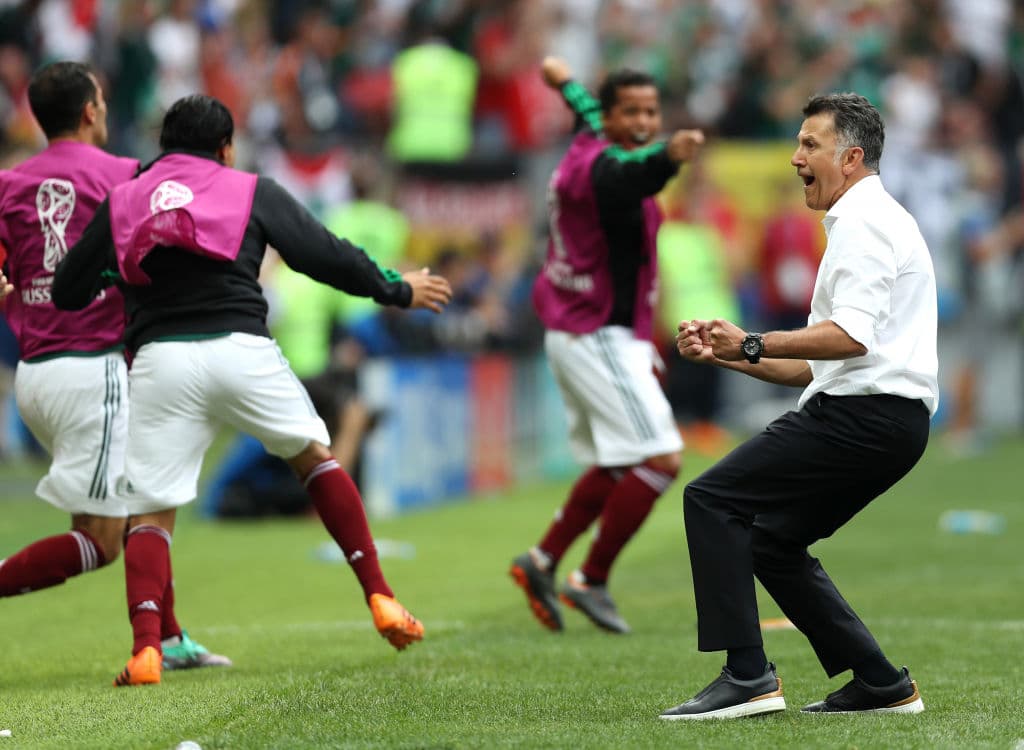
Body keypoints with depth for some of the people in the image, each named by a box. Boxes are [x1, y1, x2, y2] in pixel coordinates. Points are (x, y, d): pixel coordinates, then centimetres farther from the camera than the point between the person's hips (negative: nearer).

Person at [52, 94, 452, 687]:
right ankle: (380, 598, 12)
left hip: (160, 360, 1)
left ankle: (145, 648, -17)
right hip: (241, 347, 0)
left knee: (150, 514, 6)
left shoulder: (121, 203, 16)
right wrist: (399, 290, 27)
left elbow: (68, 292, 12)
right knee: (315, 455, 21)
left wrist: (115, 274, 34)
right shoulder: (254, 192, 13)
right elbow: (328, 256, 12)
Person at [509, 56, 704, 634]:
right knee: (661, 461, -13)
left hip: (581, 333, 11)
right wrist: (669, 158, -69)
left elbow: (584, 110, 34)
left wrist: (566, 81, 56)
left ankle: (543, 561, 23)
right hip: (599, 338, -11)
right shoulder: (602, 168, -21)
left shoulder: (588, 145, 9)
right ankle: (592, 583, -6)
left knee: (615, 467, 20)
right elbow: (631, 175, -47)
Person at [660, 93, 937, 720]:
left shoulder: (865, 223, -8)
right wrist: (725, 354, 17)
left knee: (713, 499, -11)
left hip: (866, 414, -10)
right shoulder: (871, 222, 26)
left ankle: (747, 675, -18)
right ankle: (881, 685, 14)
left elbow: (851, 335, -23)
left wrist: (755, 343, -20)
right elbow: (819, 364, 25)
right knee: (772, 540, 17)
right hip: (884, 419, 10)